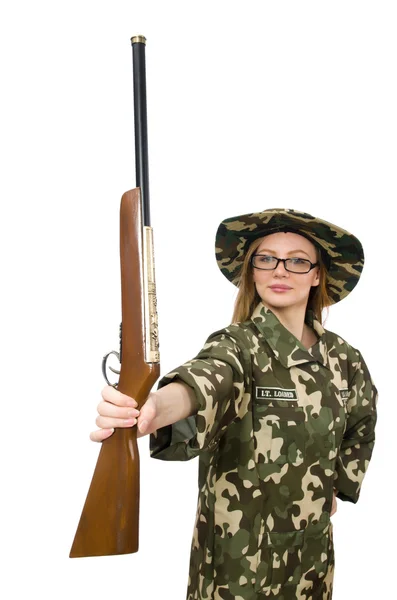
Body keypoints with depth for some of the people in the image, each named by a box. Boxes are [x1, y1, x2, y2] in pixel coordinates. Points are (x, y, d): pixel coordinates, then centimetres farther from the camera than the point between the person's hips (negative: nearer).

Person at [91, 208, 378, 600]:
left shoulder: (342, 357, -2)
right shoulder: (237, 346, -17)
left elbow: (362, 423, 18)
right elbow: (205, 379, -41)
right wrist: (154, 408, -62)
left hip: (314, 548, 4)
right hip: (240, 554, -4)